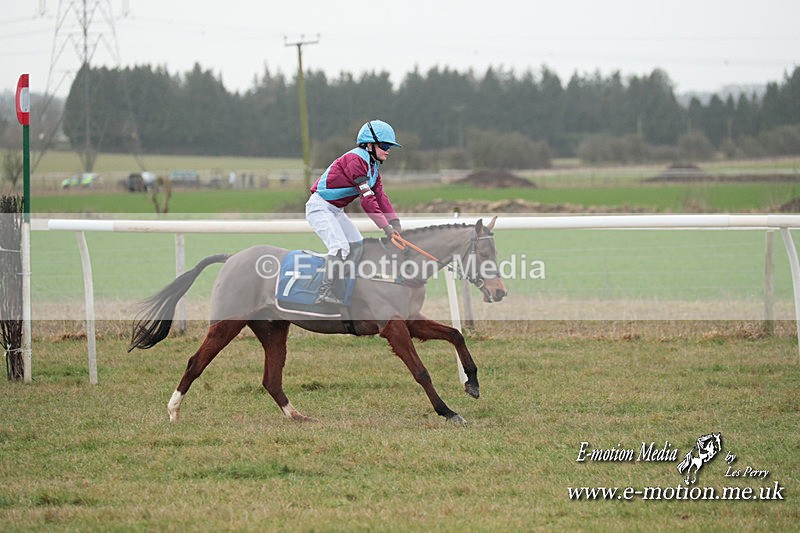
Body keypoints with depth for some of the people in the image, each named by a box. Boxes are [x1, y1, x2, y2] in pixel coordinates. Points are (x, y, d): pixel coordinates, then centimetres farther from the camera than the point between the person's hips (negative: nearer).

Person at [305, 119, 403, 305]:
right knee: (340, 246, -22)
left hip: (336, 210, 10)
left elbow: (380, 195, 3)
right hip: (320, 207, -10)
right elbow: (366, 198, -28)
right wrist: (385, 226, -31)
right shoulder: (355, 160, -23)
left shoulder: (373, 165, 9)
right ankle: (325, 292, -23)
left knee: (357, 244, 9)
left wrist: (395, 222, -10)